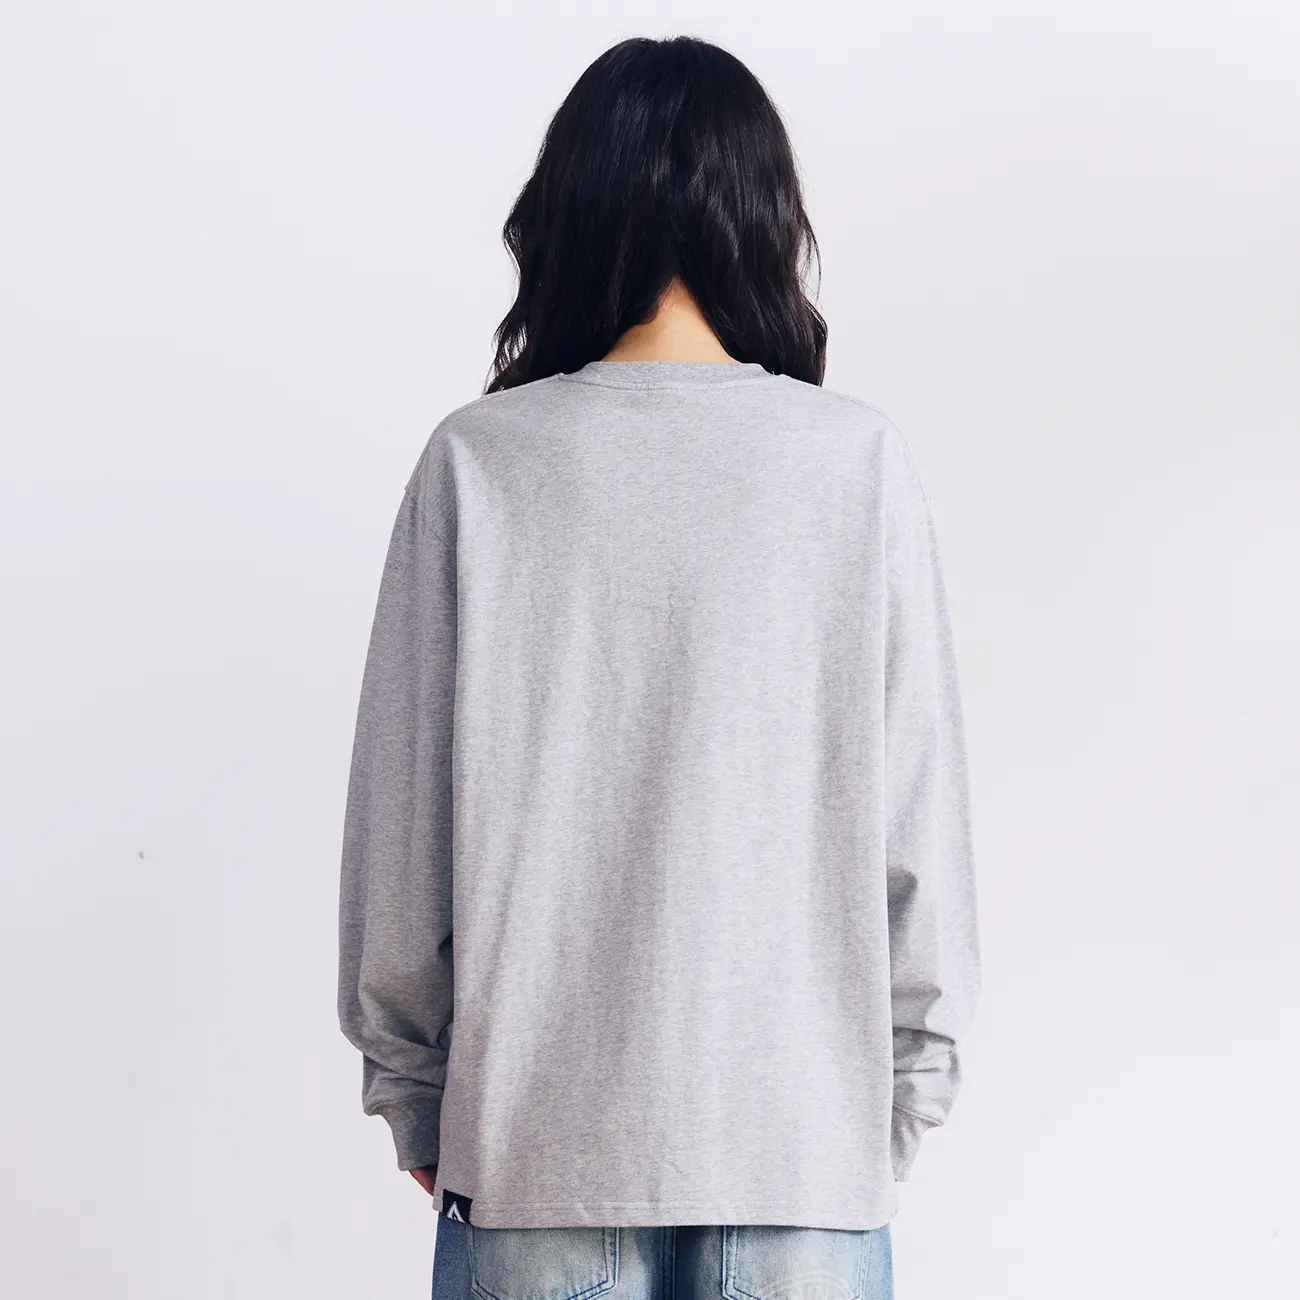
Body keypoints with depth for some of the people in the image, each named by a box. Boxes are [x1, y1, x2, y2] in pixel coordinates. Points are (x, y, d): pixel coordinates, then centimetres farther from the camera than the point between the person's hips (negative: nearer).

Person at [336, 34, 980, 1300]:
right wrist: (910, 1082, 10)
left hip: (538, 1133, 0)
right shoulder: (862, 461, -5)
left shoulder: (477, 461, -6)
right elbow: (919, 819, -2)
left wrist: (408, 1081, 10)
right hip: (806, 1134, 0)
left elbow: (401, 810, -2)